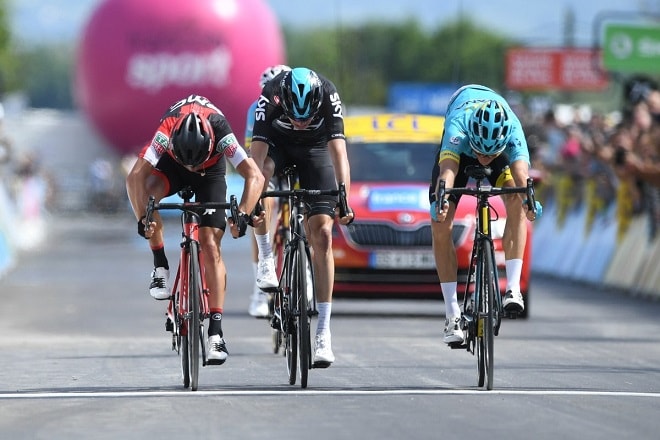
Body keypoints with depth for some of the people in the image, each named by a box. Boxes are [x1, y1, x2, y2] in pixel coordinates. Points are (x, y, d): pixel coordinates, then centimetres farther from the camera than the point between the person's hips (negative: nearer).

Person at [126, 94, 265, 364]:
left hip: (211, 171, -1)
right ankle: (160, 265, -16)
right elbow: (136, 175, -41)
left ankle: (216, 331, -12)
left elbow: (254, 176, -38)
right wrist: (143, 218, -51)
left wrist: (243, 215, -50)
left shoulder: (220, 133, -37)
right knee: (143, 187, -33)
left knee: (211, 246, -13)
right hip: (171, 165, 1)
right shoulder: (166, 131, -38)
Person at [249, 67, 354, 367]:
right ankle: (266, 259, -16)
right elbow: (257, 154, -38)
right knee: (260, 172, -36)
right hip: (277, 143, 0)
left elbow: (338, 151, -39)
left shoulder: (328, 96, -33)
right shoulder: (270, 97, -34)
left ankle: (323, 332, -9)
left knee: (322, 234, -11)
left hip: (315, 149, 0)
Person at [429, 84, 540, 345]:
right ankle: (452, 315, -7)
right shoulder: (458, 126, -44)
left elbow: (521, 173, -56)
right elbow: (448, 169, -59)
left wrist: (528, 198, -77)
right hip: (459, 148, 0)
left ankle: (513, 288, -28)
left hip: (502, 150, 0)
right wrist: (442, 199, -79)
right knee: (440, 225, -13)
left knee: (516, 204, -29)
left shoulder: (513, 131, -40)